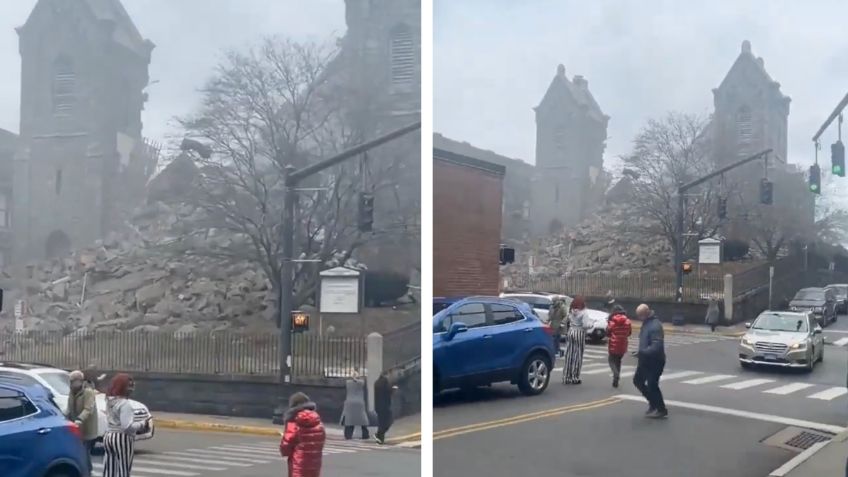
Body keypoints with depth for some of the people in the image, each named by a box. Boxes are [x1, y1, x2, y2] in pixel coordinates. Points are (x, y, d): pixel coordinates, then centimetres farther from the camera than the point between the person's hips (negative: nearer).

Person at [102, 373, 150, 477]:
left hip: (108, 436, 9)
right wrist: (143, 424, -13)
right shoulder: (125, 404, -18)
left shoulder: (109, 401, 10)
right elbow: (127, 426, -23)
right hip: (122, 439, -9)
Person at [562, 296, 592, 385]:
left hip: (570, 332, 5)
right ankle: (574, 378, 3)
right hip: (579, 333, -5)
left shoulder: (571, 312, 6)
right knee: (577, 356, 1)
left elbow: (567, 321, 6)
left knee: (569, 355, 8)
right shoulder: (583, 313, -11)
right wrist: (590, 324, 2)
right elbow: (585, 325, -17)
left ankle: (566, 377, 12)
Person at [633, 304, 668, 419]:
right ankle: (653, 402, 29)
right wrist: (641, 354, 17)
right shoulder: (646, 323, 9)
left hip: (655, 361, -10)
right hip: (645, 360, 10)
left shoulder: (655, 325, -23)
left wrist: (642, 352, -36)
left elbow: (656, 346, -31)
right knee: (638, 380, 16)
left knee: (652, 385, -5)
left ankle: (661, 410, 10)